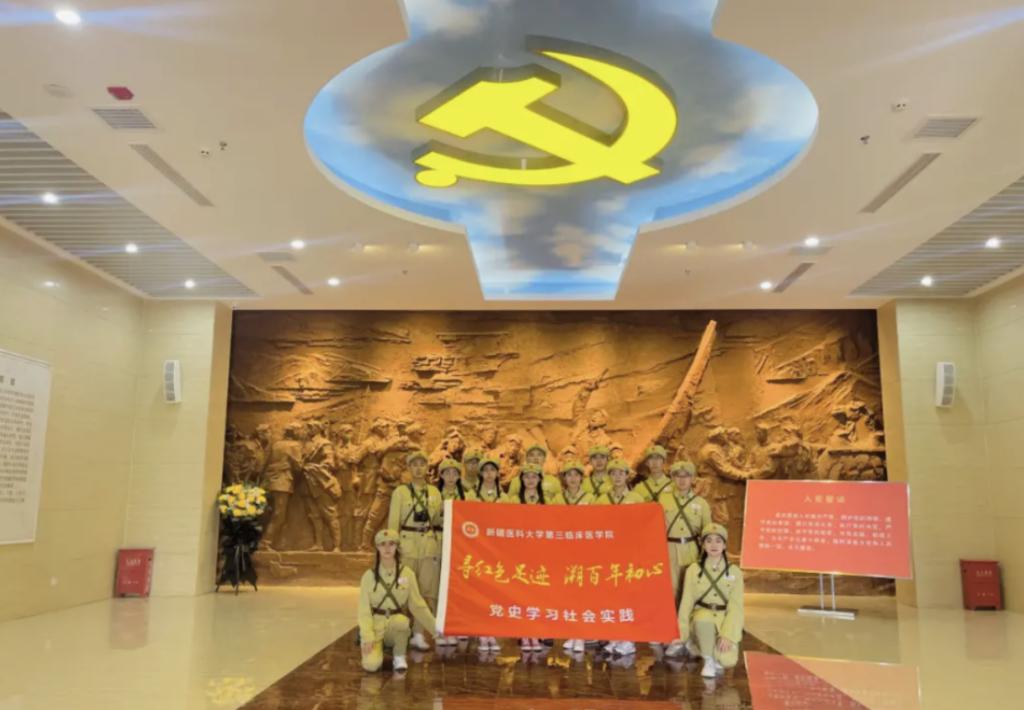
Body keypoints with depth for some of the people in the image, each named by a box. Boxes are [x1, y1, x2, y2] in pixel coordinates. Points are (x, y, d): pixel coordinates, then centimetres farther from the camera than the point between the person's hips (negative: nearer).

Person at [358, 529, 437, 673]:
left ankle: (399, 657, -8)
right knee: (372, 664, -25)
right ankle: (377, 648, 13)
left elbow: (417, 604, 3)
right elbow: (364, 609, -6)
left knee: (401, 620, -36)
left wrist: (435, 626, -2)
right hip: (376, 627, 0)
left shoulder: (407, 573, -2)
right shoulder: (369, 575, -4)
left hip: (398, 628, 0)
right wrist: (367, 637, -17)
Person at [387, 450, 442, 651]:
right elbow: (393, 522, 0)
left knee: (427, 590, 0)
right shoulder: (400, 492, 3)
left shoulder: (435, 492, 11)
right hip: (407, 544, -3)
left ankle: (418, 634, 7)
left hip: (430, 545, 3)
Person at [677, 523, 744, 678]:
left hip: (724, 620, 0)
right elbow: (686, 602, 0)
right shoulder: (693, 569, -2)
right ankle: (708, 660, -13)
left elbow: (736, 606, -6)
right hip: (702, 617, 0)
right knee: (704, 618, -38)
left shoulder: (734, 571, -2)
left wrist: (727, 635, -17)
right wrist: (682, 633, -3)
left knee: (727, 661, -24)